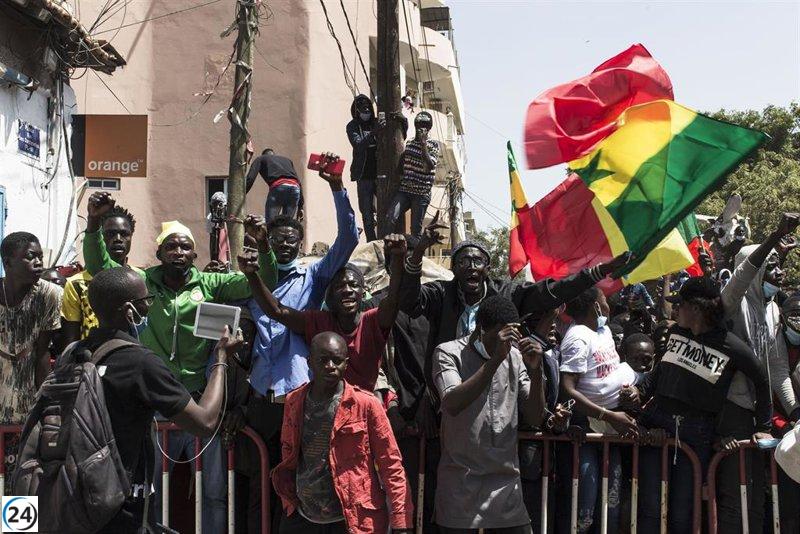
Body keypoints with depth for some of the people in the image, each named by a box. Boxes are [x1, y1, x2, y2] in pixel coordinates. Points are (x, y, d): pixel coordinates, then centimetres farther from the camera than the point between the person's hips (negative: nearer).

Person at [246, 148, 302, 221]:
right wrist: (300, 207, 26)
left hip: (278, 187, -4)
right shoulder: (287, 159, 38)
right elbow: (298, 182, 28)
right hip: (295, 187, 4)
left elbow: (250, 179, 9)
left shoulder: (260, 159, 27)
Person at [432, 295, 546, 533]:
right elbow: (452, 405, -22)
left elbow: (535, 419, 5)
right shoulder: (449, 353, -4)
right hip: (461, 484, -4)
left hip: (507, 483, 4)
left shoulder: (515, 356, 8)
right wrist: (495, 359, -25)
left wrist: (536, 370, -10)